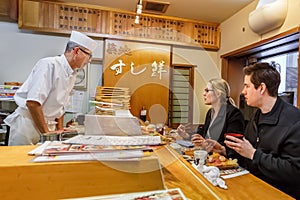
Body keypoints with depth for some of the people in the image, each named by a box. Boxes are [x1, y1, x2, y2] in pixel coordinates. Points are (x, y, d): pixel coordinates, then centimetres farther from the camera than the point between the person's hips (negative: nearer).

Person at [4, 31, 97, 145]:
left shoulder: (72, 74, 6)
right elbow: (32, 102, -25)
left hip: (42, 125, 7)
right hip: (26, 122, -7)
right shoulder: (49, 65, -19)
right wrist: (46, 132, -20)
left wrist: (60, 129, 10)